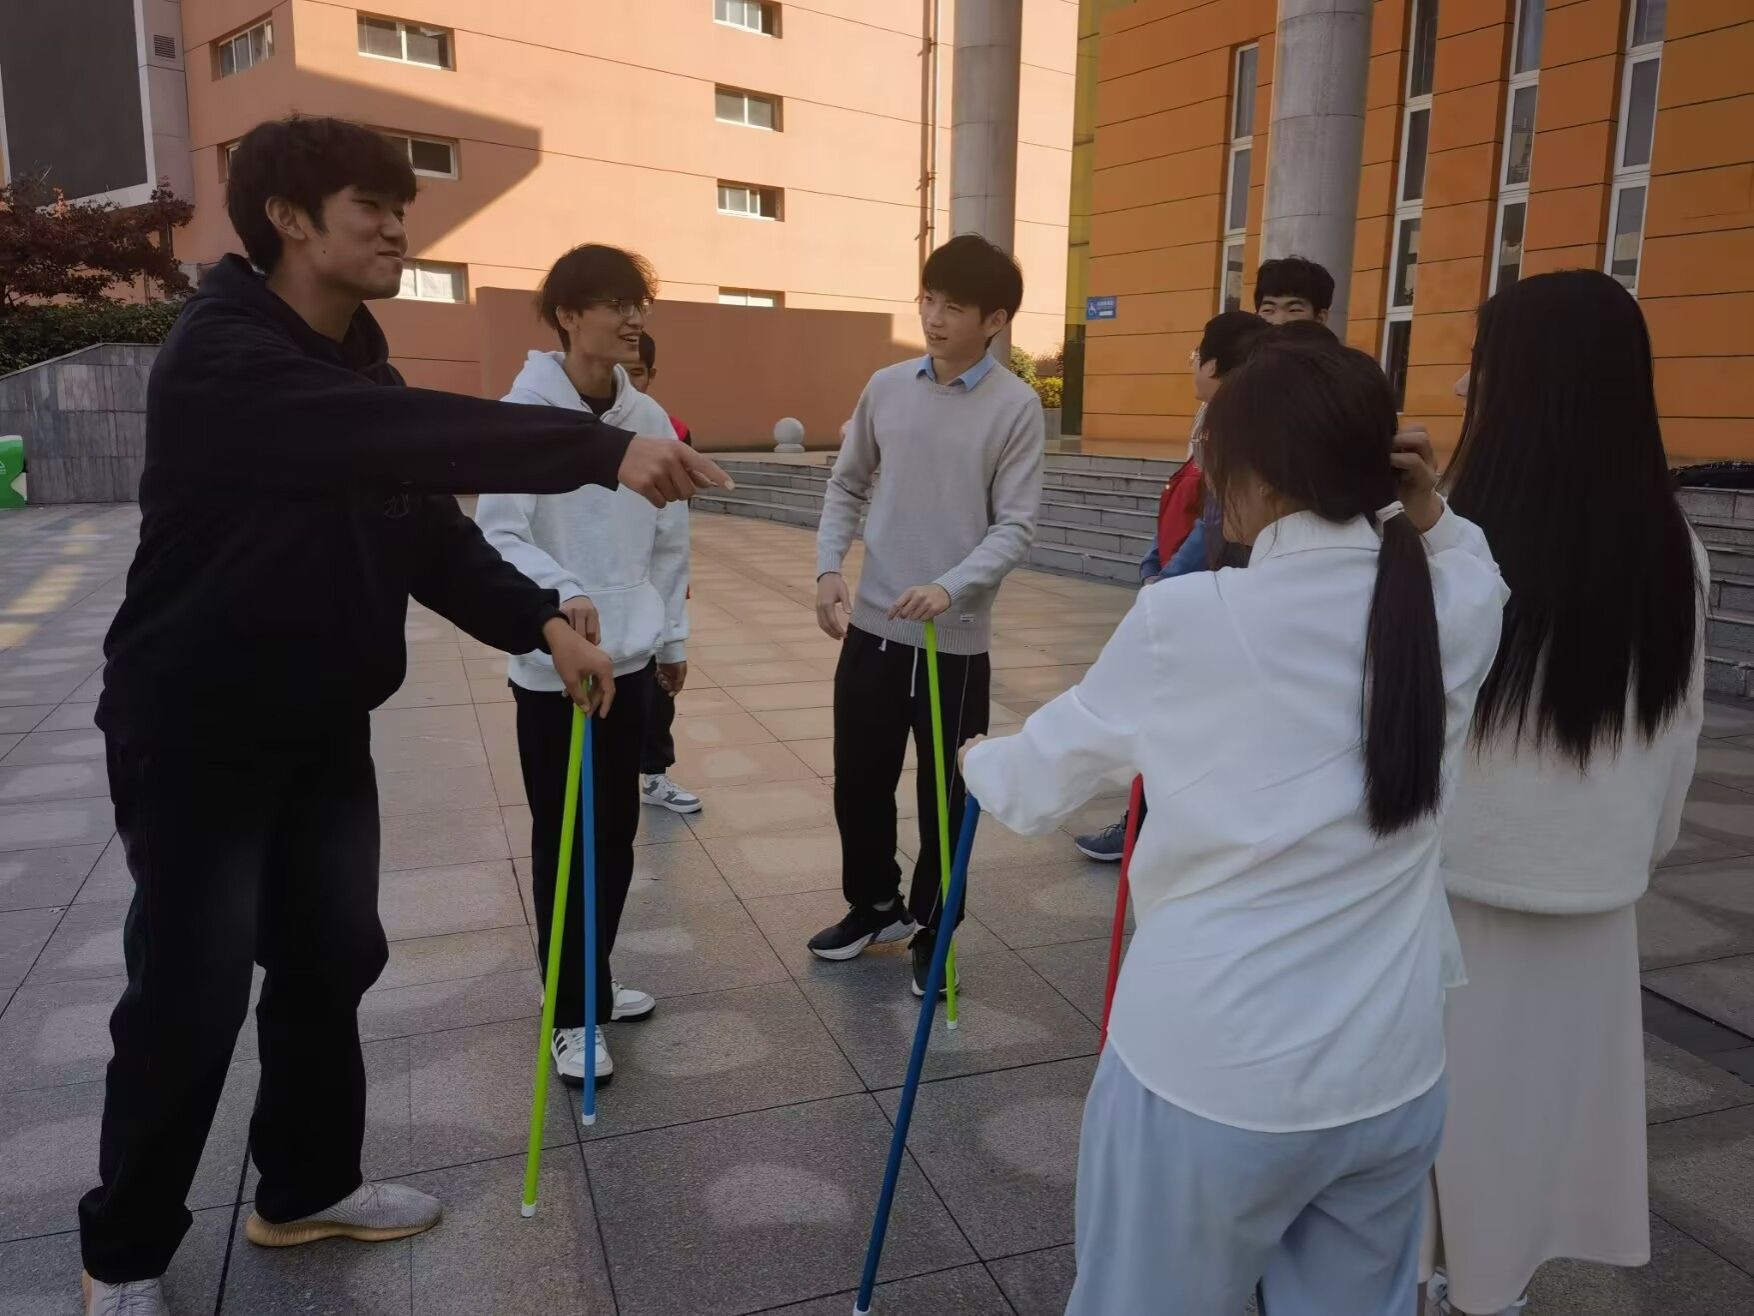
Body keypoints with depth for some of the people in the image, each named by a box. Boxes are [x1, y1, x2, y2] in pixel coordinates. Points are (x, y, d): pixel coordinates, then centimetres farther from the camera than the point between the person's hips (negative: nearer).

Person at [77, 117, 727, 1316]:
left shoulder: (358, 369, 8)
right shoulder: (221, 356, -21)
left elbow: (427, 526, 3)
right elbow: (408, 435, -39)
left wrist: (542, 623, -9)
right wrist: (602, 449, -46)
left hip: (326, 725, 8)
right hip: (197, 731, -8)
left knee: (332, 960, 14)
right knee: (192, 994, 2)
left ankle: (307, 1188, 35)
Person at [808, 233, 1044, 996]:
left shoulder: (1017, 408, -8)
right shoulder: (886, 388, 4)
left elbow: (1015, 526, -12)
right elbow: (846, 486, 12)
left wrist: (951, 587, -27)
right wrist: (829, 567, -3)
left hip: (956, 639, -4)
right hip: (872, 626, 4)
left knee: (945, 797, 8)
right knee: (858, 782, 14)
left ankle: (931, 933, 29)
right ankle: (874, 906, 37)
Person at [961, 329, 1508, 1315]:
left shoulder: (1187, 621, -17)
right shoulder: (1460, 610, -6)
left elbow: (1038, 790, -3)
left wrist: (977, 760, 18)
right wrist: (1434, 525, 3)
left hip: (1212, 1074, -4)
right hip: (1395, 1075, 4)